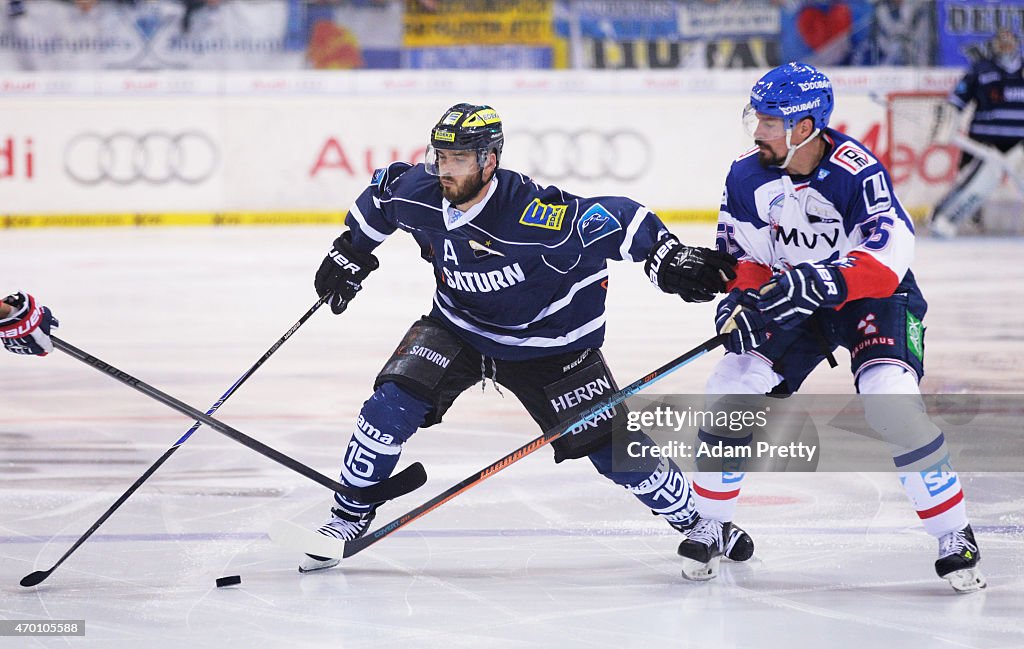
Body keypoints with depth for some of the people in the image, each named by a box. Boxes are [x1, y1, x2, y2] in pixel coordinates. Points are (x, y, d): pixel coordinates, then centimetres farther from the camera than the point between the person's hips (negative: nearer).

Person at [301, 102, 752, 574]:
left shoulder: (534, 215, -34)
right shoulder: (417, 193, -17)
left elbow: (619, 219, -31)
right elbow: (382, 192, 7)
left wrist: (671, 261, -42)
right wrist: (350, 252, 13)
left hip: (549, 344, -4)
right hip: (458, 329, 4)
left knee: (613, 448, -7)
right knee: (391, 407, -17)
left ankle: (695, 520, 16)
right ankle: (350, 515, 3)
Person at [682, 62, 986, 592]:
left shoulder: (856, 171, -27)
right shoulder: (746, 177, -10)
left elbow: (892, 250, -35)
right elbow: (741, 253, 2)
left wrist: (822, 282, -45)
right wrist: (747, 299, -19)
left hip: (872, 296, -5)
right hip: (791, 303, 5)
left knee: (892, 400, -26)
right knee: (733, 390, -11)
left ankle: (954, 538, -11)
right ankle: (708, 521, 9)